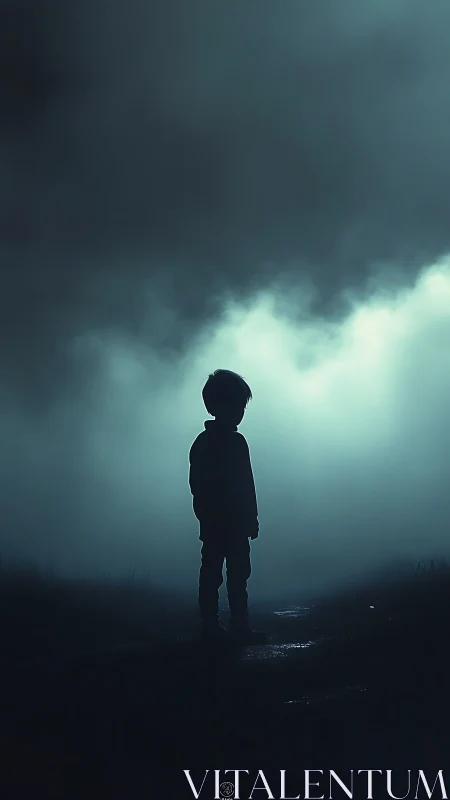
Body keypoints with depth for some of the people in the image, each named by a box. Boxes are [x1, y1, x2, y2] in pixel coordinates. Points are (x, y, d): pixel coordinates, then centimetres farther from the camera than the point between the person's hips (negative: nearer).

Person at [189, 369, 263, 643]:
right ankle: (240, 628, -4)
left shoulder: (201, 442, 11)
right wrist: (252, 518, -6)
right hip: (233, 523, -7)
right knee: (237, 576, -5)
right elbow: (245, 485, -13)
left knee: (211, 574, 7)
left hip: (211, 522, 8)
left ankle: (211, 626, 9)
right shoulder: (235, 442, -13)